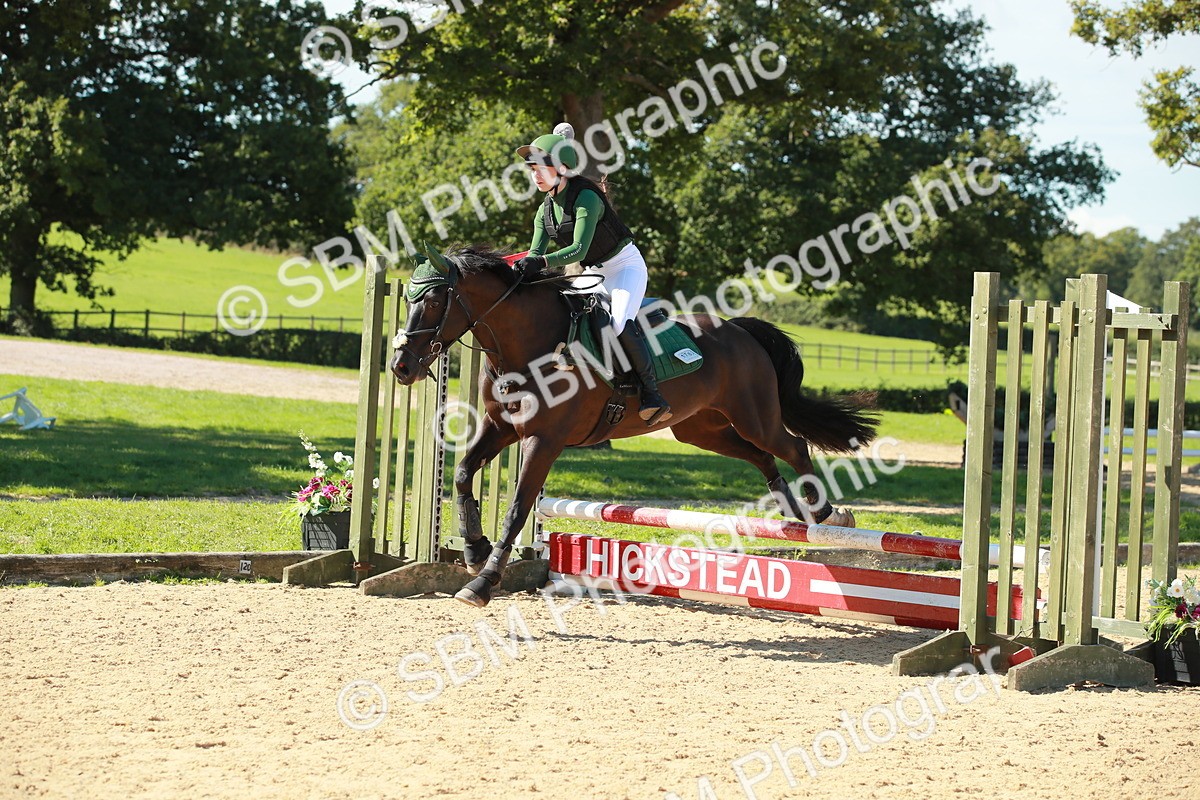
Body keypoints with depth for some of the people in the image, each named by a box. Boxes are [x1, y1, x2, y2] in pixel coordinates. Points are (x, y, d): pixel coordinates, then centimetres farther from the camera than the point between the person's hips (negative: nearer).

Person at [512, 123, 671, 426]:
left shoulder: (586, 198, -24)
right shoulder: (545, 211, 0)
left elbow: (579, 250, -33)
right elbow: (536, 252, -8)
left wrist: (543, 262, -48)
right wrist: (522, 268, -31)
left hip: (625, 265, -8)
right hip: (593, 272, 9)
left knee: (620, 323, -29)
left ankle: (652, 393, -21)